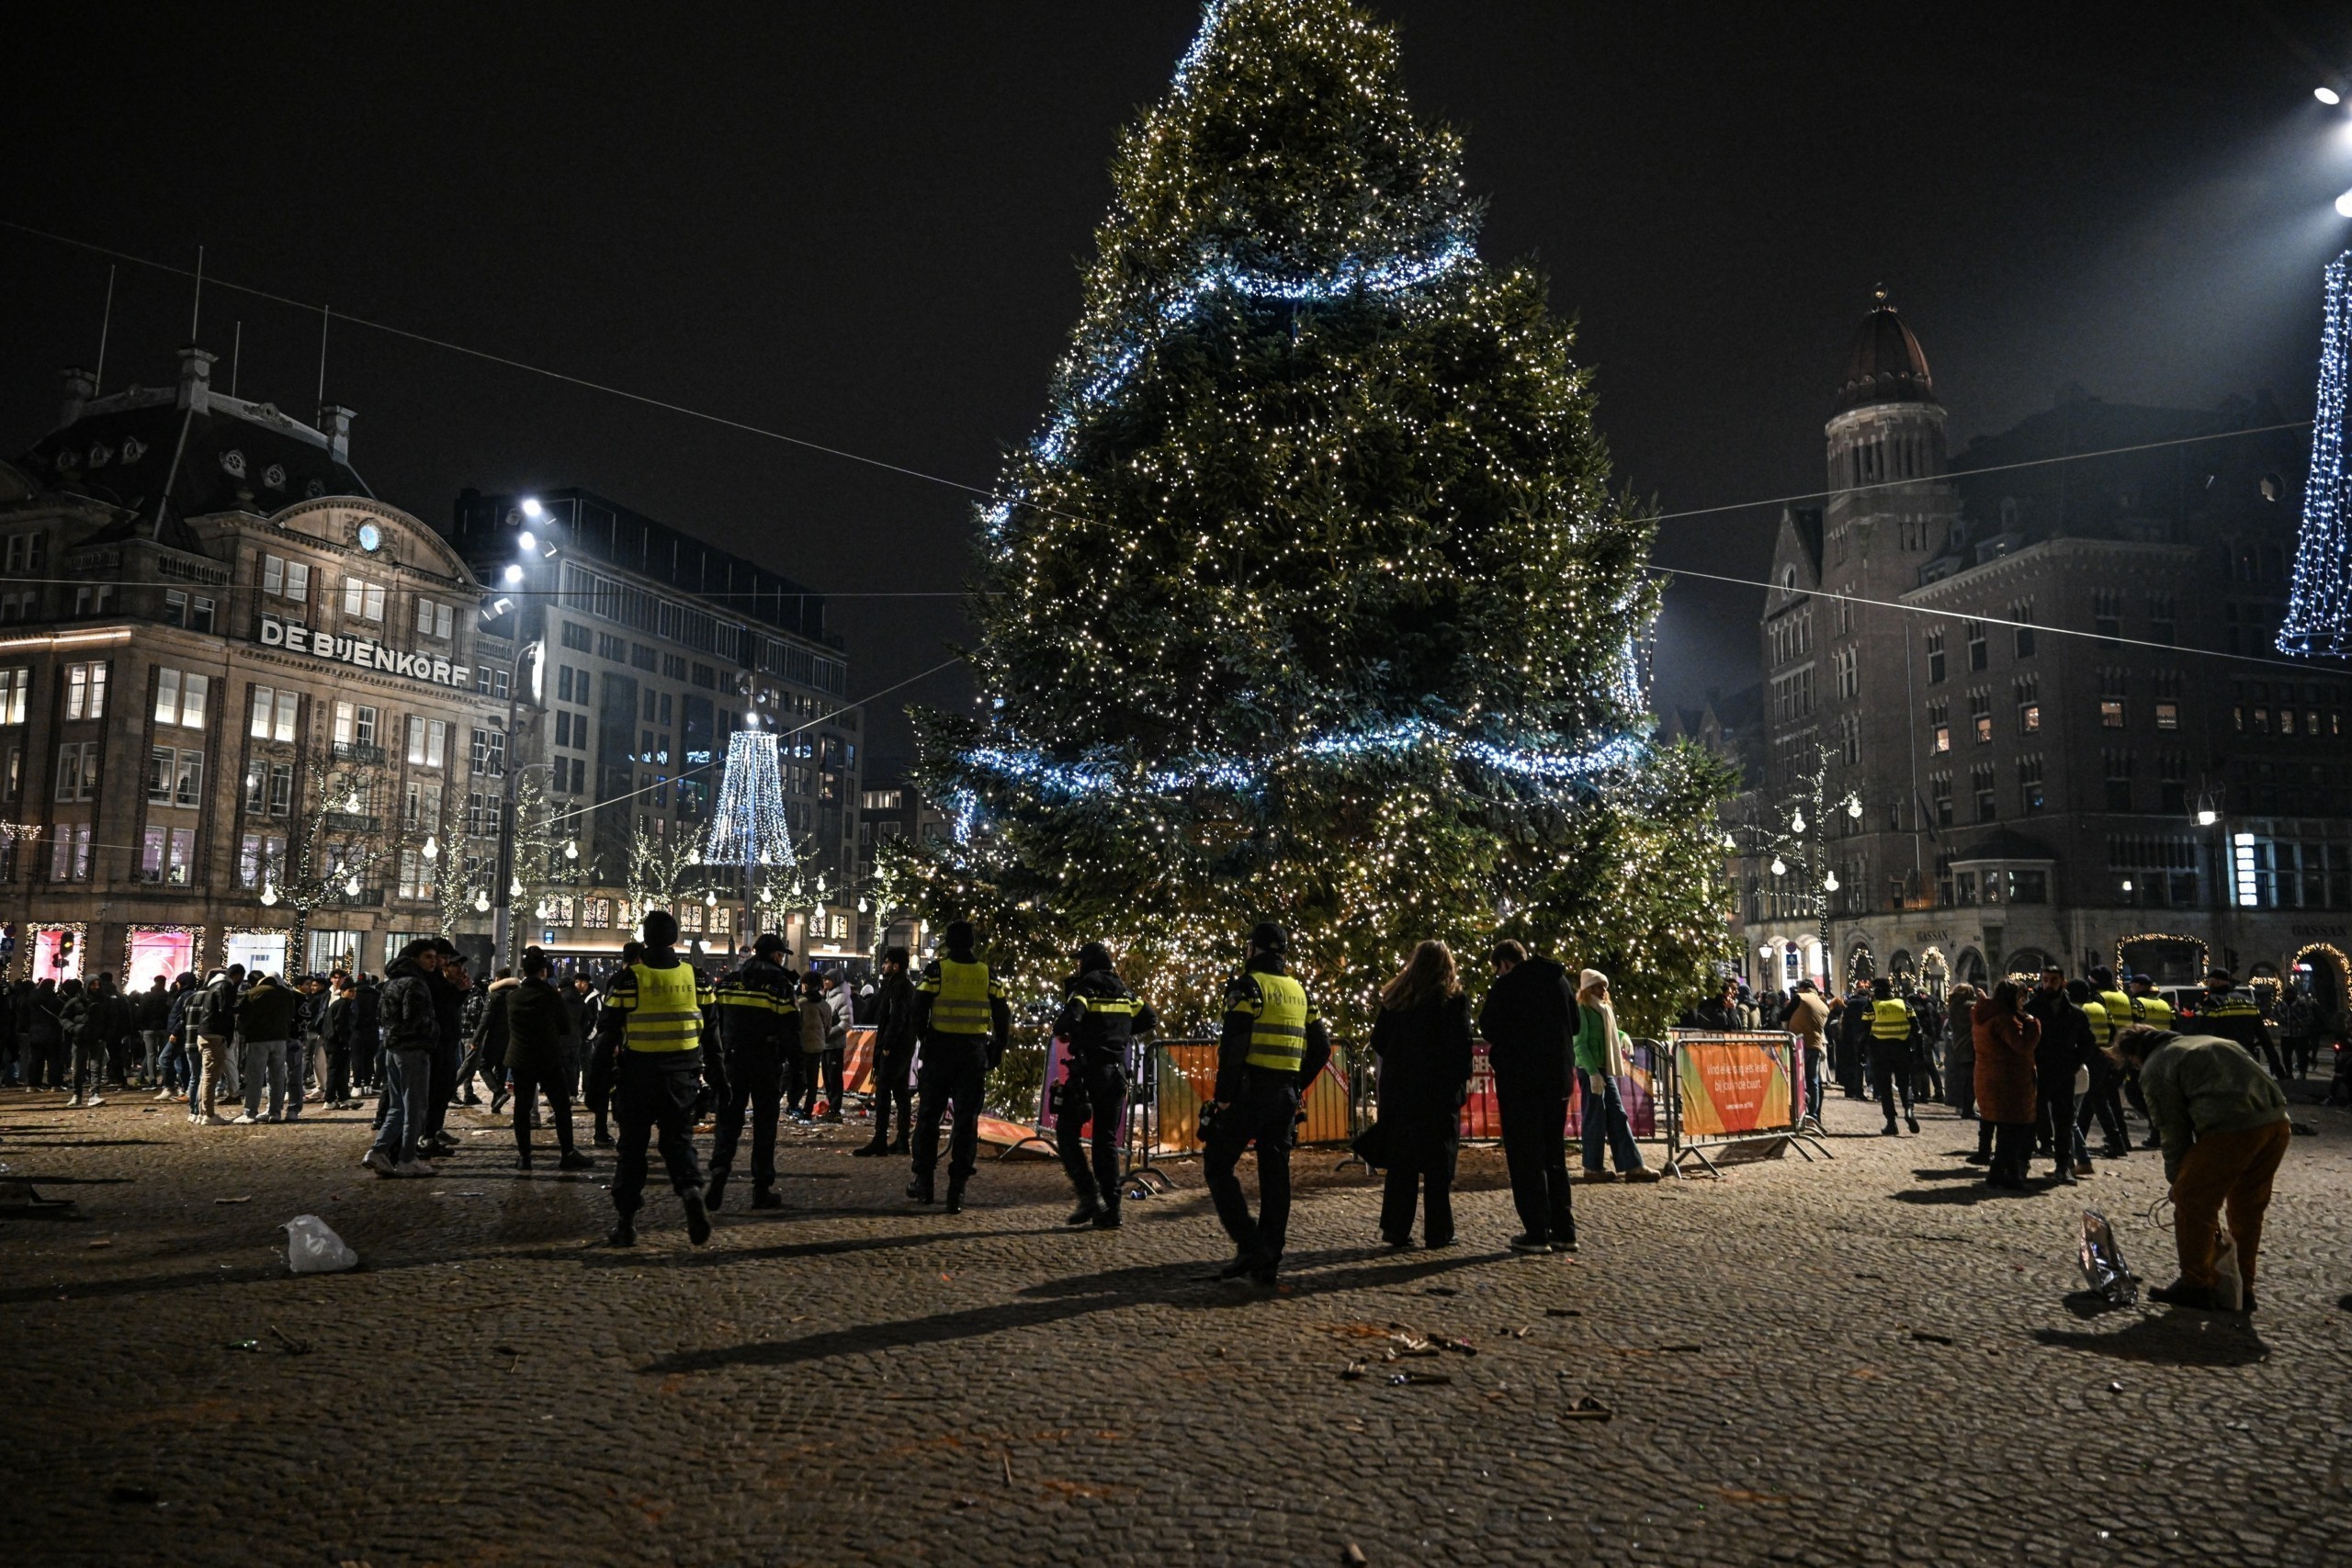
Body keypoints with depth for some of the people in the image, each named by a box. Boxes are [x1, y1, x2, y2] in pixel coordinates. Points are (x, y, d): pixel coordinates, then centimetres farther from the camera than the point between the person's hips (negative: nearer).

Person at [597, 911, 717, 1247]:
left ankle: (626, 1222, 11)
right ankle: (692, 1192, -16)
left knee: (633, 1146, 10)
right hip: (682, 1078, 2)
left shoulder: (628, 979, -7)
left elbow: (608, 1032, -4)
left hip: (637, 1077, -2)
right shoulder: (694, 977, 1)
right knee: (679, 1141, 11)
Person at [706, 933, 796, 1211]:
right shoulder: (780, 984, -6)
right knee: (764, 1125, 4)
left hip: (732, 1062, 3)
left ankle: (719, 1170, -11)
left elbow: (713, 1025, 7)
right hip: (767, 1063, -3)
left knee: (729, 1119, 11)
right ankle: (762, 1189, 7)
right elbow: (791, 1028, -8)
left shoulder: (727, 982, 7)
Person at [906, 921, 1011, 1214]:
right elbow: (1003, 1017, 4)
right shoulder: (989, 975, 2)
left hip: (939, 1050, -2)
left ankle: (923, 1181, 15)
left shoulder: (936, 970, -5)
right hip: (975, 1054, 2)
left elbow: (918, 1012, -7)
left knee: (929, 1115, 12)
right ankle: (957, 1190, 3)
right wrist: (996, 1053, 12)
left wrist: (923, 1038, 9)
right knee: (967, 1119, 6)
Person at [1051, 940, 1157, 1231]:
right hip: (1116, 1074, 6)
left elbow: (1069, 1021, -23)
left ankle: (1090, 1195, -10)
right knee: (1107, 1141, 10)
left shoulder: (1084, 988, -7)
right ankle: (1110, 1211, 6)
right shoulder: (1124, 992, 12)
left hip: (1087, 1071, -6)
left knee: (1067, 1133, 5)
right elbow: (1151, 1020, 18)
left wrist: (1059, 1026, -1)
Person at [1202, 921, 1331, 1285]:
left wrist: (1223, 1096, -14)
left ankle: (1250, 1244, -8)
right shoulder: (1299, 991, 14)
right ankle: (1268, 1262, 10)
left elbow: (1233, 1045, -17)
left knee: (1217, 1167, 2)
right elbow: (1321, 1047, 15)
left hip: (1249, 1091, -7)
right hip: (1285, 1097, 7)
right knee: (1275, 1174, 8)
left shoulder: (1249, 986, -8)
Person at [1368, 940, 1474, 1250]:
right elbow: (1461, 1046, -11)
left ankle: (1396, 1229, 10)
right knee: (1438, 1163, 3)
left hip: (1399, 1088, 4)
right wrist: (1462, 1078, -1)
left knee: (1401, 1161, 9)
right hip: (1439, 1089, -3)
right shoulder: (1453, 999, -6)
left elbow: (1378, 1042, 8)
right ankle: (1437, 1232, 3)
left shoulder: (1394, 997, 6)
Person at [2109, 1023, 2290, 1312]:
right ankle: (2242, 1289, 30)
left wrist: (2176, 1181, 17)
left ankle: (2195, 1285, 15)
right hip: (2278, 1124, 8)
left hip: (2231, 1129, -8)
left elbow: (2173, 1132, 5)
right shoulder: (2205, 1042, 31)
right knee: (2248, 1207, 22)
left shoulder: (2154, 1070, 8)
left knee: (2192, 1202, 8)